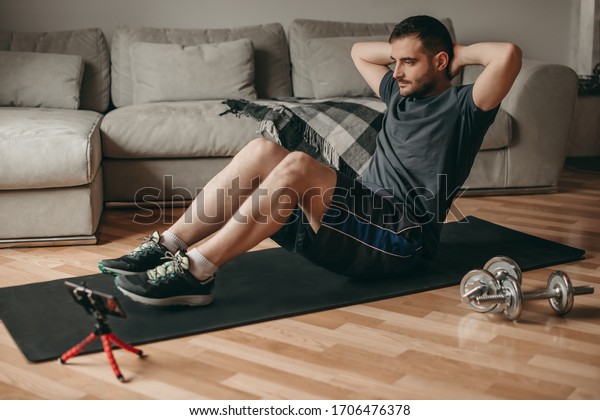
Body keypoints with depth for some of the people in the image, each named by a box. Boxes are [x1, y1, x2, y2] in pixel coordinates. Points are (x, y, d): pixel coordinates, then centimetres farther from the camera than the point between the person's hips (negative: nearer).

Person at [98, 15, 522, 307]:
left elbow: (509, 54, -19)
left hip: (399, 238, -8)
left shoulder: (463, 107, 0)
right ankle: (166, 248, -17)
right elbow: (360, 50, 38)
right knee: (263, 150, -13)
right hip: (363, 219, 8)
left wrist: (460, 53, -1)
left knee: (298, 166, -32)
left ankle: (196, 272, -33)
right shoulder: (400, 93, 23)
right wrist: (402, 51, 24)